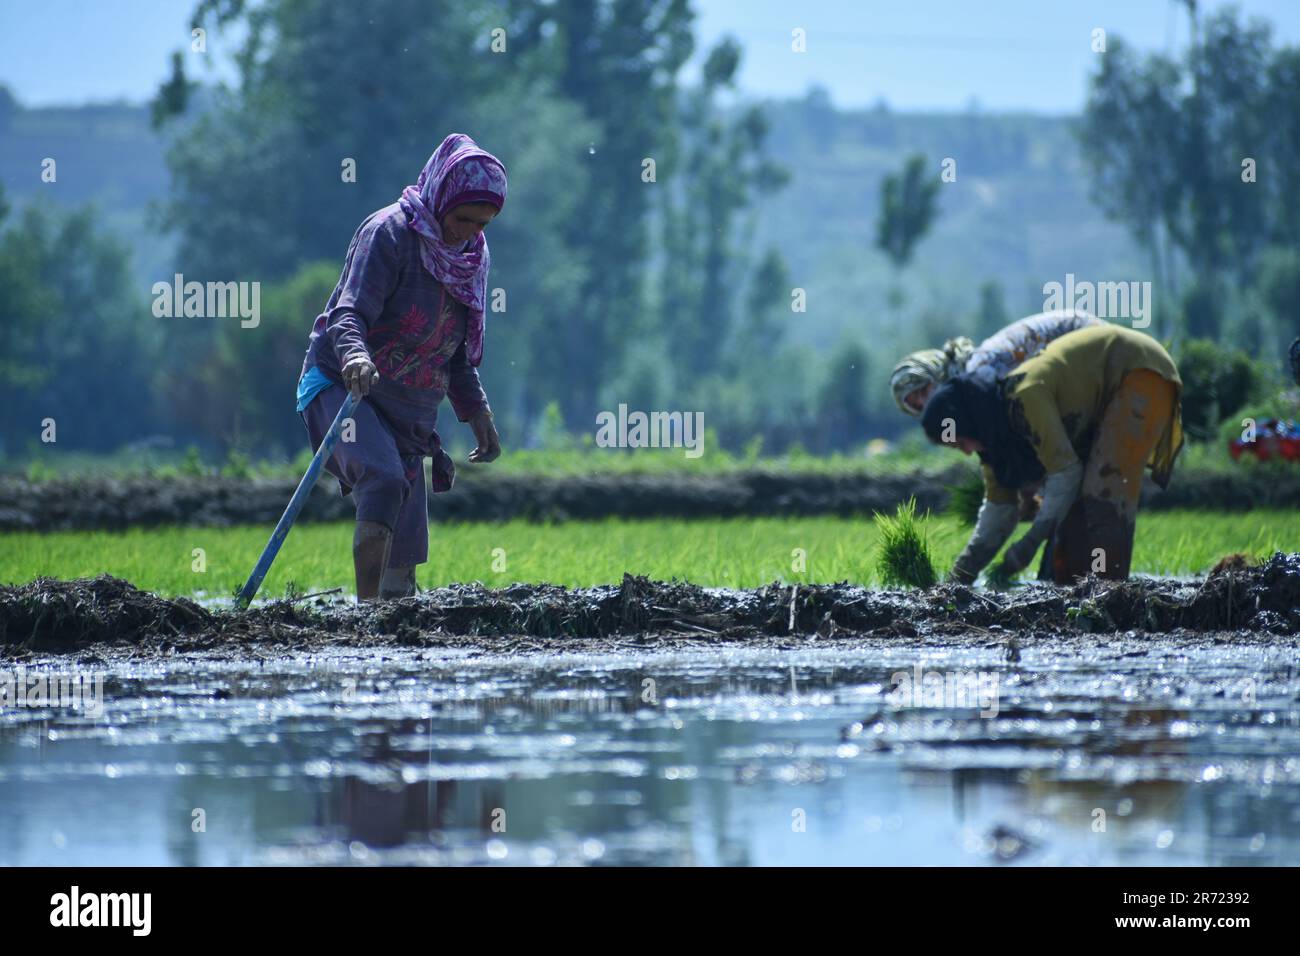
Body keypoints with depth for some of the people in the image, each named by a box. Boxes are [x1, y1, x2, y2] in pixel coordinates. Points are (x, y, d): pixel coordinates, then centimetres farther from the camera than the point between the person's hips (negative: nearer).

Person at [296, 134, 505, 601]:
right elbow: (349, 313, -23)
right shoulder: (390, 232, -12)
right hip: (343, 388, -7)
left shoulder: (473, 255, 11)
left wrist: (476, 410, 17)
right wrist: (355, 355, -43)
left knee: (405, 556, 2)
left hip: (409, 412, 7)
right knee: (385, 479, -33)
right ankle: (367, 610, -38)